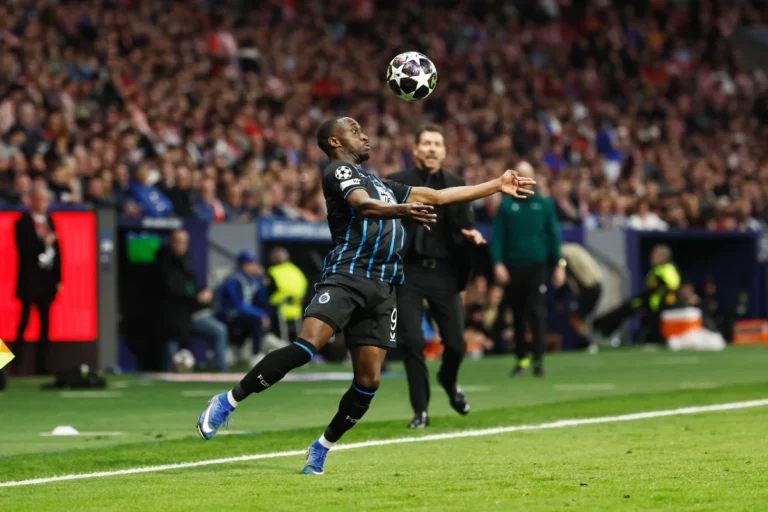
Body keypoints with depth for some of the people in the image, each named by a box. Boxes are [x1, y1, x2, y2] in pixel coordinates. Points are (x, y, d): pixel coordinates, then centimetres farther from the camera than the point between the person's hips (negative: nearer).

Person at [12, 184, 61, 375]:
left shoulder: (49, 221, 12)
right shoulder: (23, 223, -5)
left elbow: (56, 250, 12)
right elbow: (23, 249, -14)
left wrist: (58, 279, 9)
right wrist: (43, 243, -18)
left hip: (47, 279, 6)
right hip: (30, 280, -6)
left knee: (45, 324, 5)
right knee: (24, 322, -4)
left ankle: (42, 365, 7)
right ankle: (17, 364, 1)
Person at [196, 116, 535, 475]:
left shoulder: (381, 185, 29)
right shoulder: (339, 170, 5)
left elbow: (438, 196, 34)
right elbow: (363, 205, -16)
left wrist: (497, 186, 36)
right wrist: (401, 210, -36)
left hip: (382, 290, 7)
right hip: (346, 276, -7)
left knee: (368, 381, -3)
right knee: (306, 347, -25)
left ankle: (323, 447, 14)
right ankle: (228, 401, -13)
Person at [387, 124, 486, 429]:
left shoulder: (456, 185, 10)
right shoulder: (396, 183, 2)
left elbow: (466, 225, 13)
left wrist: (472, 235, -8)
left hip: (444, 273, 2)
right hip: (409, 273, -2)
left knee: (456, 343, 2)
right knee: (412, 342, -9)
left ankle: (449, 381, 37)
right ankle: (421, 411, 4)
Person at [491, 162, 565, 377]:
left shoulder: (544, 204, 7)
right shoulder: (506, 205, 6)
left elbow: (554, 235, 7)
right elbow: (497, 236, 2)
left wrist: (559, 264, 1)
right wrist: (498, 263, -9)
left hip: (537, 265, -1)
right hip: (513, 268, 1)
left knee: (537, 312, -11)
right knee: (518, 316, 7)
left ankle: (538, 359, -11)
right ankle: (521, 359, 17)